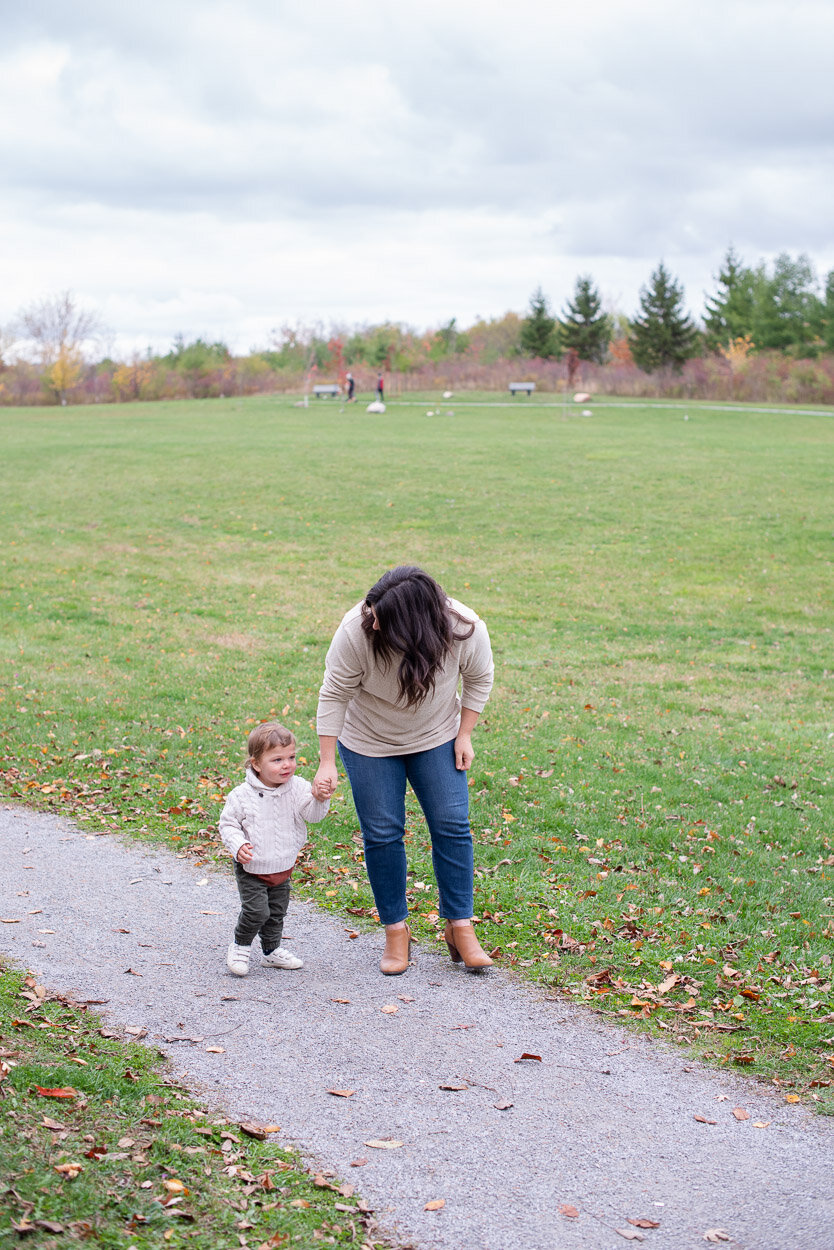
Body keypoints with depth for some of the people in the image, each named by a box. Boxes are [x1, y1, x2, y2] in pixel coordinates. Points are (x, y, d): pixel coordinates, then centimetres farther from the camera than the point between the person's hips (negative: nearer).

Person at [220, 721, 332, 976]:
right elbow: (228, 824, -8)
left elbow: (312, 814, -17)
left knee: (277, 912, 17)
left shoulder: (297, 788, -10)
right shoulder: (242, 795, -17)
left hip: (282, 868, 4)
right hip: (251, 869, -4)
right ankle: (240, 946, 12)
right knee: (256, 910, -13)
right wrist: (238, 846, -24)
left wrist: (319, 799, -38)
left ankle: (272, 951, 38)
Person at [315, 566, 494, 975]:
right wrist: (327, 763, -18)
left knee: (452, 825, -5)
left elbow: (479, 679, -5)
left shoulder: (465, 629, -27)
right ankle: (396, 932, 13)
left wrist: (464, 735, -5)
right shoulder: (356, 630, -33)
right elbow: (334, 695, -20)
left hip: (436, 738, 1)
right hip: (369, 743, -1)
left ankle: (460, 928, 6)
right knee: (382, 833, -2)